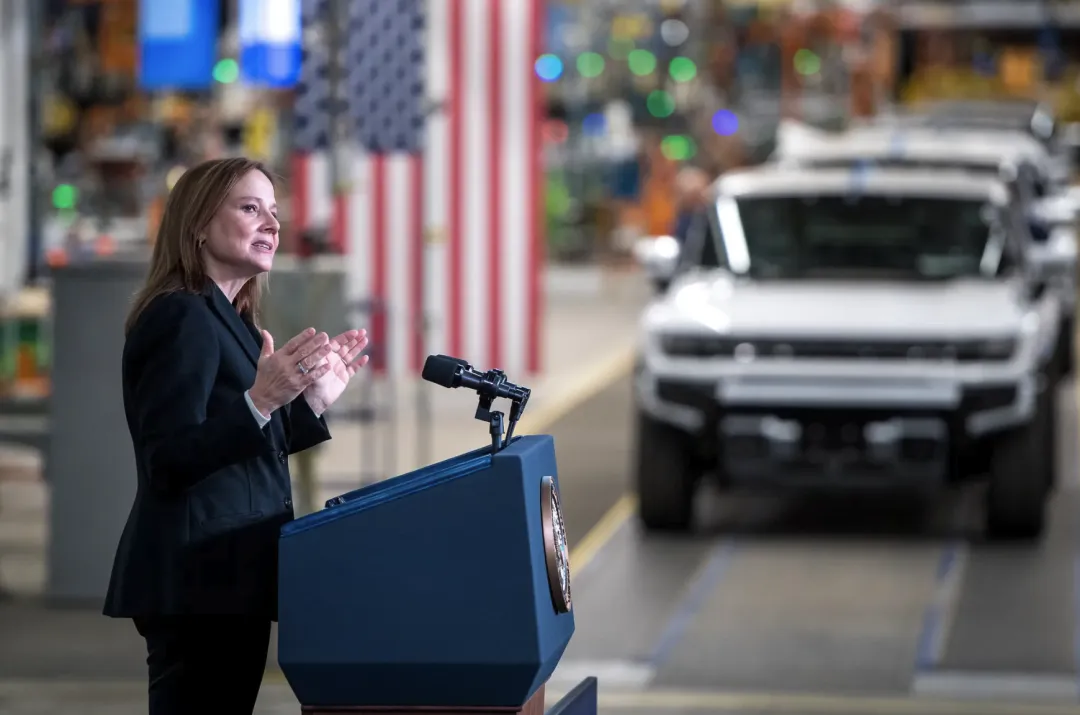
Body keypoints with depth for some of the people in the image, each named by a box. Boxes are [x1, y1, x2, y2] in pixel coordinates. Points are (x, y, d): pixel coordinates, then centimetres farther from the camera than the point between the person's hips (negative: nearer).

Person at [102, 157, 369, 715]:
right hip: (197, 576, -10)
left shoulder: (226, 320, 17)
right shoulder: (181, 316, -13)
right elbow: (169, 463, -22)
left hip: (224, 571, 10)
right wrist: (260, 400, -33)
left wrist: (315, 396, 16)